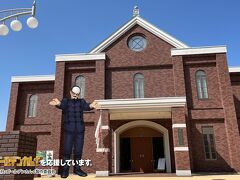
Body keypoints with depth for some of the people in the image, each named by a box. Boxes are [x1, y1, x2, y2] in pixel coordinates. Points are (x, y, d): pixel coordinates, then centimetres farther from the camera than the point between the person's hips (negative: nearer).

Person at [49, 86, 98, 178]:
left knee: (78, 150, 4)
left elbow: (86, 107, -10)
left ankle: (77, 168, 15)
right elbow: (63, 106, -14)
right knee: (67, 150, -3)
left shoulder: (81, 101, 12)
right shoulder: (66, 100, 9)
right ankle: (65, 169, 6)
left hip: (80, 129, 2)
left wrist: (91, 106, -36)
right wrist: (58, 103, -41)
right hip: (69, 129, -1)